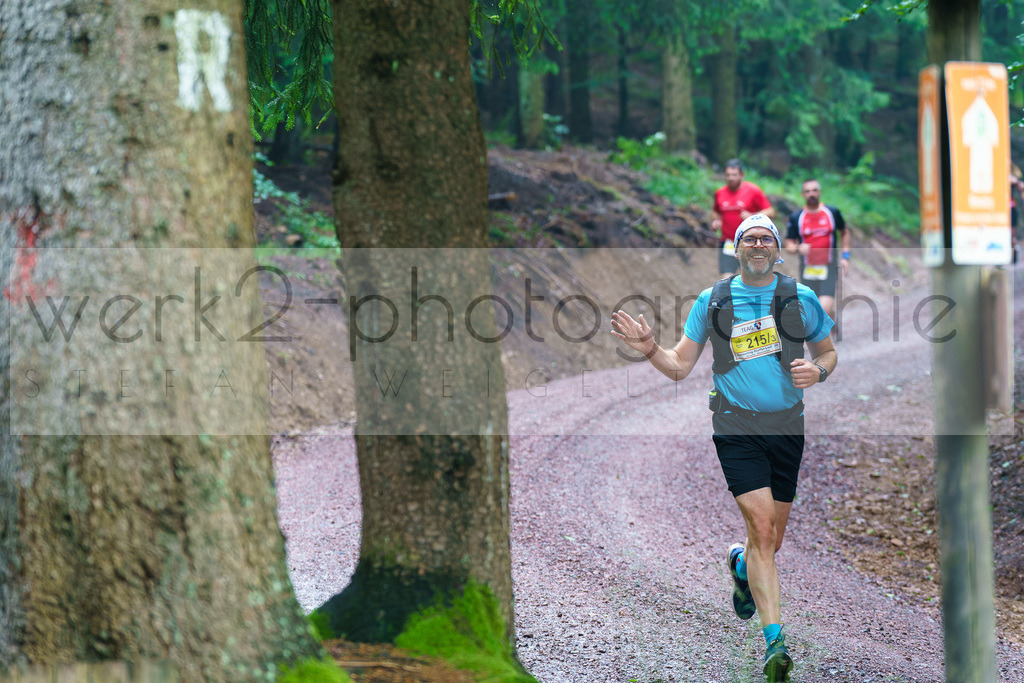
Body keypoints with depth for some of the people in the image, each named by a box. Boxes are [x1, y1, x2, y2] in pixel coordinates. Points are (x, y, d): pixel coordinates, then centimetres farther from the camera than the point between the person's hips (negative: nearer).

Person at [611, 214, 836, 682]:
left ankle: (740, 567, 47)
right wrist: (649, 348, -11)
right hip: (736, 428, -2)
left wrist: (817, 371, -4)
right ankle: (774, 640, -17)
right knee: (762, 529, -17)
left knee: (772, 539, 10)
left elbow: (827, 351, 19)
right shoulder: (712, 301, 5)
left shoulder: (801, 298, 6)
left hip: (787, 428, 2)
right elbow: (679, 366, 9)